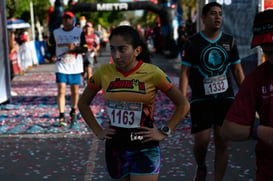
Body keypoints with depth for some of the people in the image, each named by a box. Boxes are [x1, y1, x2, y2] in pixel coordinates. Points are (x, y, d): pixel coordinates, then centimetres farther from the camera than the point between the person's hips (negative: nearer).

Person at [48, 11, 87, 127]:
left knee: (75, 91, 9)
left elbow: (85, 48, -5)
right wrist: (52, 56, -1)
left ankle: (73, 112, 31)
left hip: (75, 67, 0)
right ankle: (61, 117, -7)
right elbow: (50, 45, 17)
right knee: (61, 91, -9)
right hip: (61, 67, 0)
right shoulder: (56, 33, 3)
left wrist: (74, 48, -23)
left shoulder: (79, 32, 0)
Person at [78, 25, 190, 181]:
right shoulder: (104, 72, -4)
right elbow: (83, 103, 12)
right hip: (115, 149, 3)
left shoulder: (152, 73, -12)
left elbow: (183, 105, -3)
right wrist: (98, 131, 4)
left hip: (145, 150, -3)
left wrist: (164, 133, -8)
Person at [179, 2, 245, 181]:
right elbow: (185, 72, -3)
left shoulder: (230, 41, 7)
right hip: (201, 99, -2)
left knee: (222, 142, 1)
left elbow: (238, 70, 12)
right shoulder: (193, 42, -1)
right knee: (202, 140, -6)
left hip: (226, 98, 2)